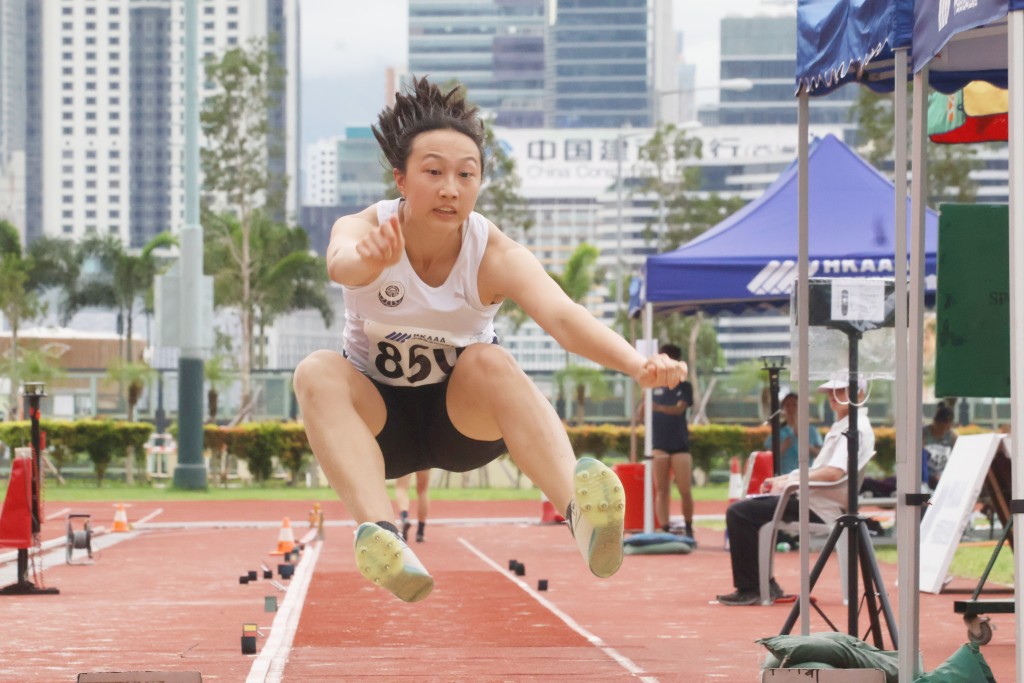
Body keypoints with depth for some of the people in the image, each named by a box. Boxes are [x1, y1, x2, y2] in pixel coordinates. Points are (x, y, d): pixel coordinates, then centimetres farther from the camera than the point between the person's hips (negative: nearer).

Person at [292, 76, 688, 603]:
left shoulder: (495, 255, -21)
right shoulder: (365, 229, -20)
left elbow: (562, 317, -39)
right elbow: (342, 262, -46)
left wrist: (638, 364, -60)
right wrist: (370, 262, -72)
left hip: (467, 421, -1)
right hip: (380, 423, 1)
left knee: (488, 361, -34)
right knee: (318, 372, -32)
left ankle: (579, 510, -54)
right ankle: (376, 530, -52)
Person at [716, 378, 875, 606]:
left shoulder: (855, 428, -14)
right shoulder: (843, 426, 19)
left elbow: (834, 472, -26)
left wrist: (789, 481, -18)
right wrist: (783, 479, 10)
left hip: (819, 509, -11)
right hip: (814, 502, 11)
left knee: (739, 513, -15)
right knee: (741, 510, 19)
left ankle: (750, 589, -10)